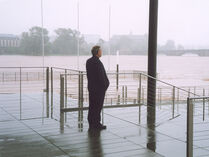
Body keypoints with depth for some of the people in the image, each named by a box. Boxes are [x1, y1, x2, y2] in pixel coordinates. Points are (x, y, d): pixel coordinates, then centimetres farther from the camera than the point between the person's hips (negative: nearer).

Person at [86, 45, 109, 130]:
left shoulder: (88, 61, 7)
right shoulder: (98, 63, -19)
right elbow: (101, 76, -19)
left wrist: (91, 83, 16)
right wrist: (105, 85, -8)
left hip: (91, 87, 8)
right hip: (99, 88, -8)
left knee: (92, 106, 13)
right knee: (98, 106, 0)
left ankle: (91, 123, 19)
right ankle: (97, 124, 5)